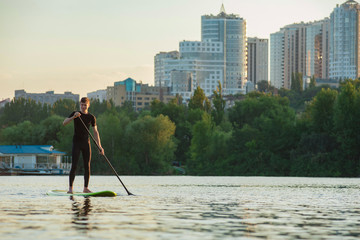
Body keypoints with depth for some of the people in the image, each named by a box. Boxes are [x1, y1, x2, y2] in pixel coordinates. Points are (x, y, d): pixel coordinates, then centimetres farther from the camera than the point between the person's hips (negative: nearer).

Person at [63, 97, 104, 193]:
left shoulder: (91, 117, 7)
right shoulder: (75, 114, 0)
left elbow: (95, 132, 8)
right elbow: (64, 123, -11)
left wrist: (99, 146, 1)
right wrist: (73, 117, -27)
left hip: (86, 142, 3)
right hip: (76, 143, -3)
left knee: (87, 166, 3)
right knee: (74, 166, -10)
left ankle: (86, 188, 11)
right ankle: (70, 187, -8)